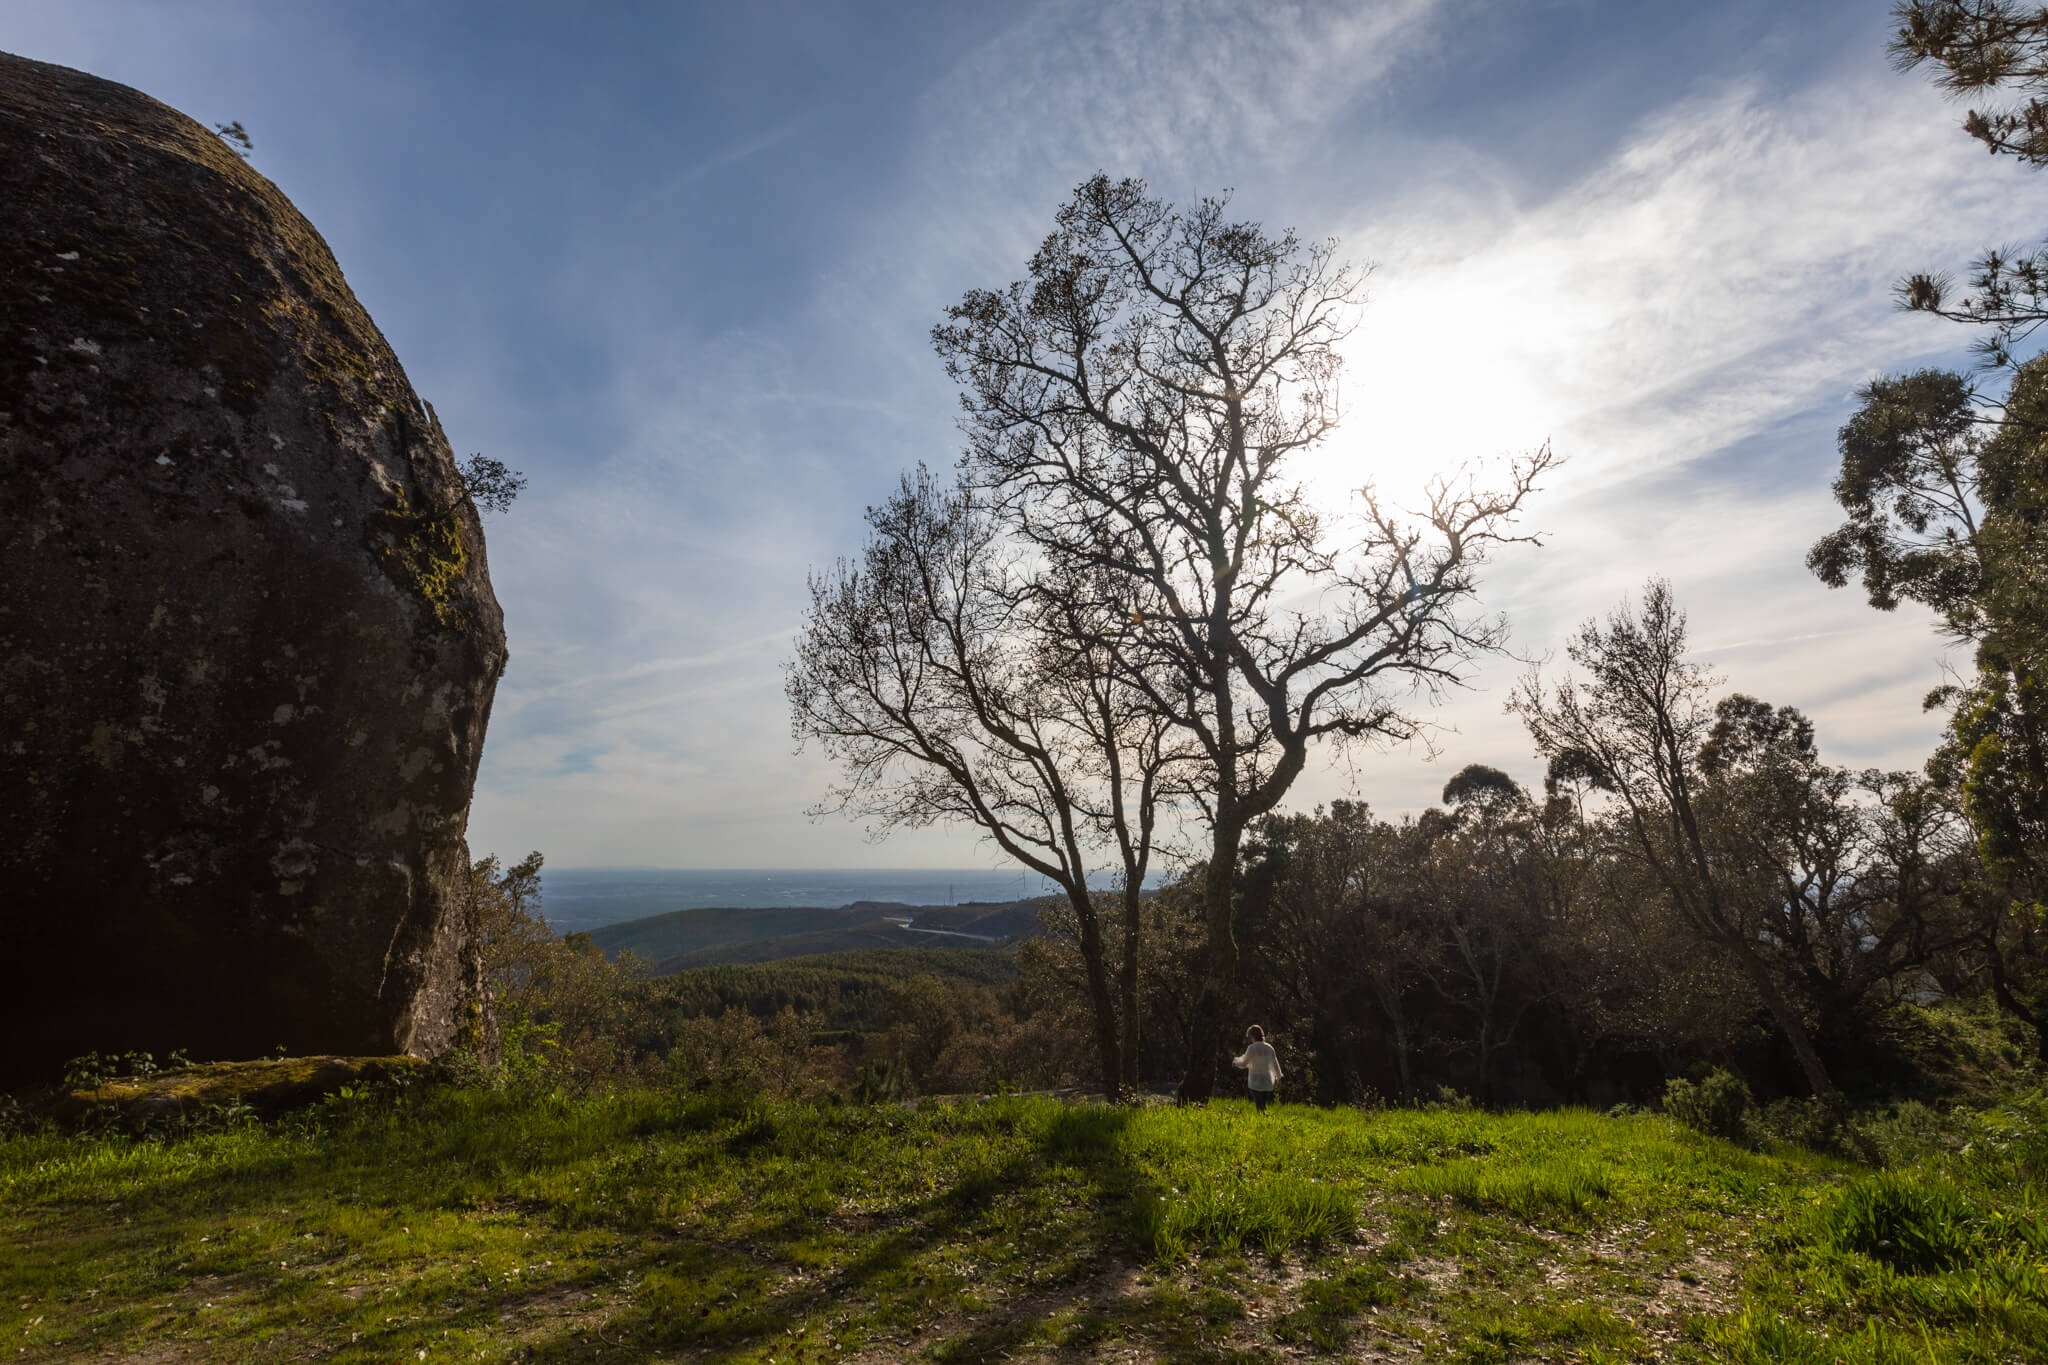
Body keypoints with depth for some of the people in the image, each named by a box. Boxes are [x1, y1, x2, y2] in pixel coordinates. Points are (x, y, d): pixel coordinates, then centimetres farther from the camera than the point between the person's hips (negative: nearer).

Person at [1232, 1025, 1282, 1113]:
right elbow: (1275, 1064, 11)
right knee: (1264, 1107, 15)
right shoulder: (1269, 1047, 3)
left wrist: (1236, 1060, 14)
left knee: (1260, 1110, -6)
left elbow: (1243, 1064, -7)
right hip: (1268, 1082, 6)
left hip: (1256, 1083, -5)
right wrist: (1278, 1077, 28)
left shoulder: (1252, 1048, -12)